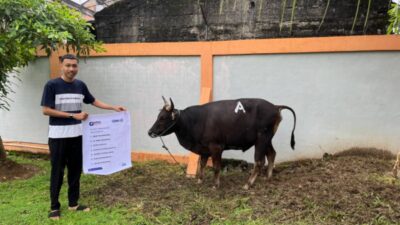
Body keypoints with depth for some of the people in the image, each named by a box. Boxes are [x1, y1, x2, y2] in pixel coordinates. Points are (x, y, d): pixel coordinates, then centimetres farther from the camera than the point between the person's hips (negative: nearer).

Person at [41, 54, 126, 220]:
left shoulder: (80, 85, 5)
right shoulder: (52, 85, -10)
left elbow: (94, 101, 17)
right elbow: (46, 110, -13)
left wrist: (114, 108, 10)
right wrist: (73, 115, -17)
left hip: (76, 134, 5)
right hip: (58, 135, -5)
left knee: (75, 169, 12)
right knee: (57, 171, 4)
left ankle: (73, 203, 25)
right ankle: (54, 207, 18)